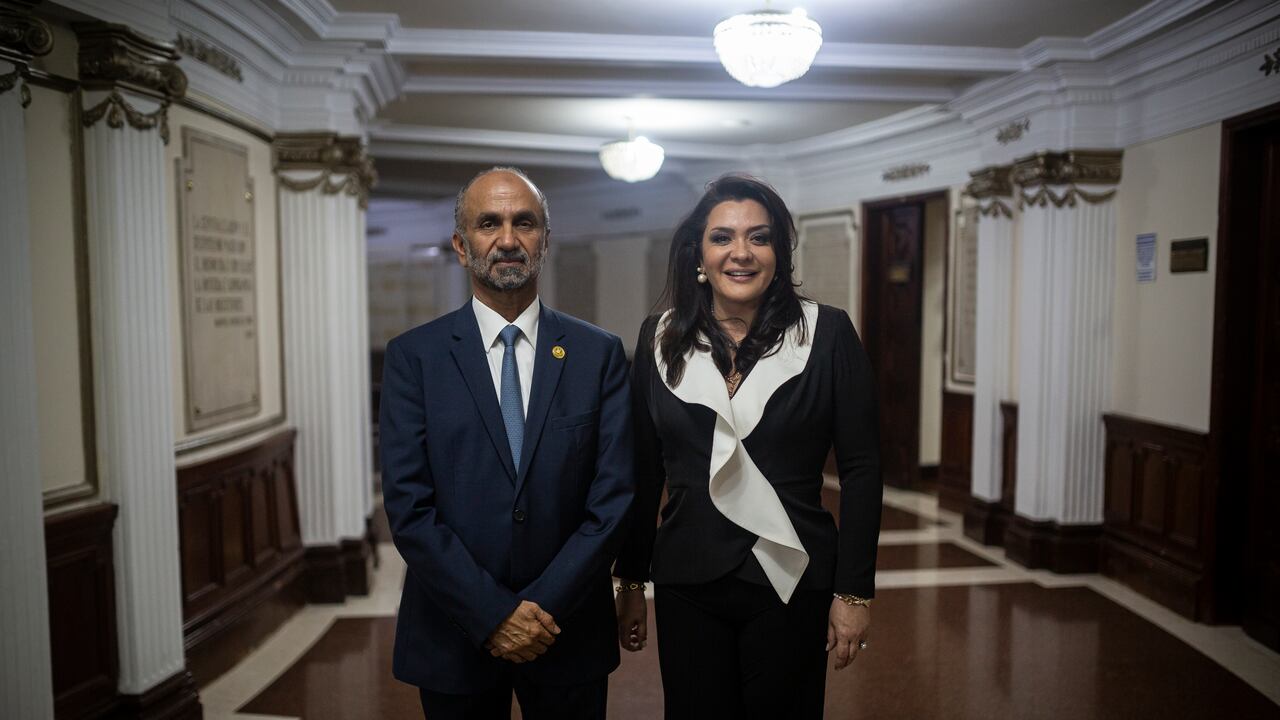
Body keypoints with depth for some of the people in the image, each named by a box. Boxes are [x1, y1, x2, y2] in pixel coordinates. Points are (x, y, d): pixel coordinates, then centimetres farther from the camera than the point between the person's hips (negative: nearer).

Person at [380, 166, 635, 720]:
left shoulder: (599, 353, -3)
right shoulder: (413, 356, -4)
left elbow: (614, 498, -6)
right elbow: (408, 506, -9)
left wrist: (546, 606, -13)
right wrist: (493, 613, -14)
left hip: (568, 629, 1)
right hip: (454, 635, 0)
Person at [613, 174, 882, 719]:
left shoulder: (828, 334, -6)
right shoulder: (660, 339, 1)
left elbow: (860, 469, -5)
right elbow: (643, 472, 5)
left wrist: (854, 591, -7)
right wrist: (631, 582, 7)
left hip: (790, 579, -1)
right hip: (687, 582, 2)